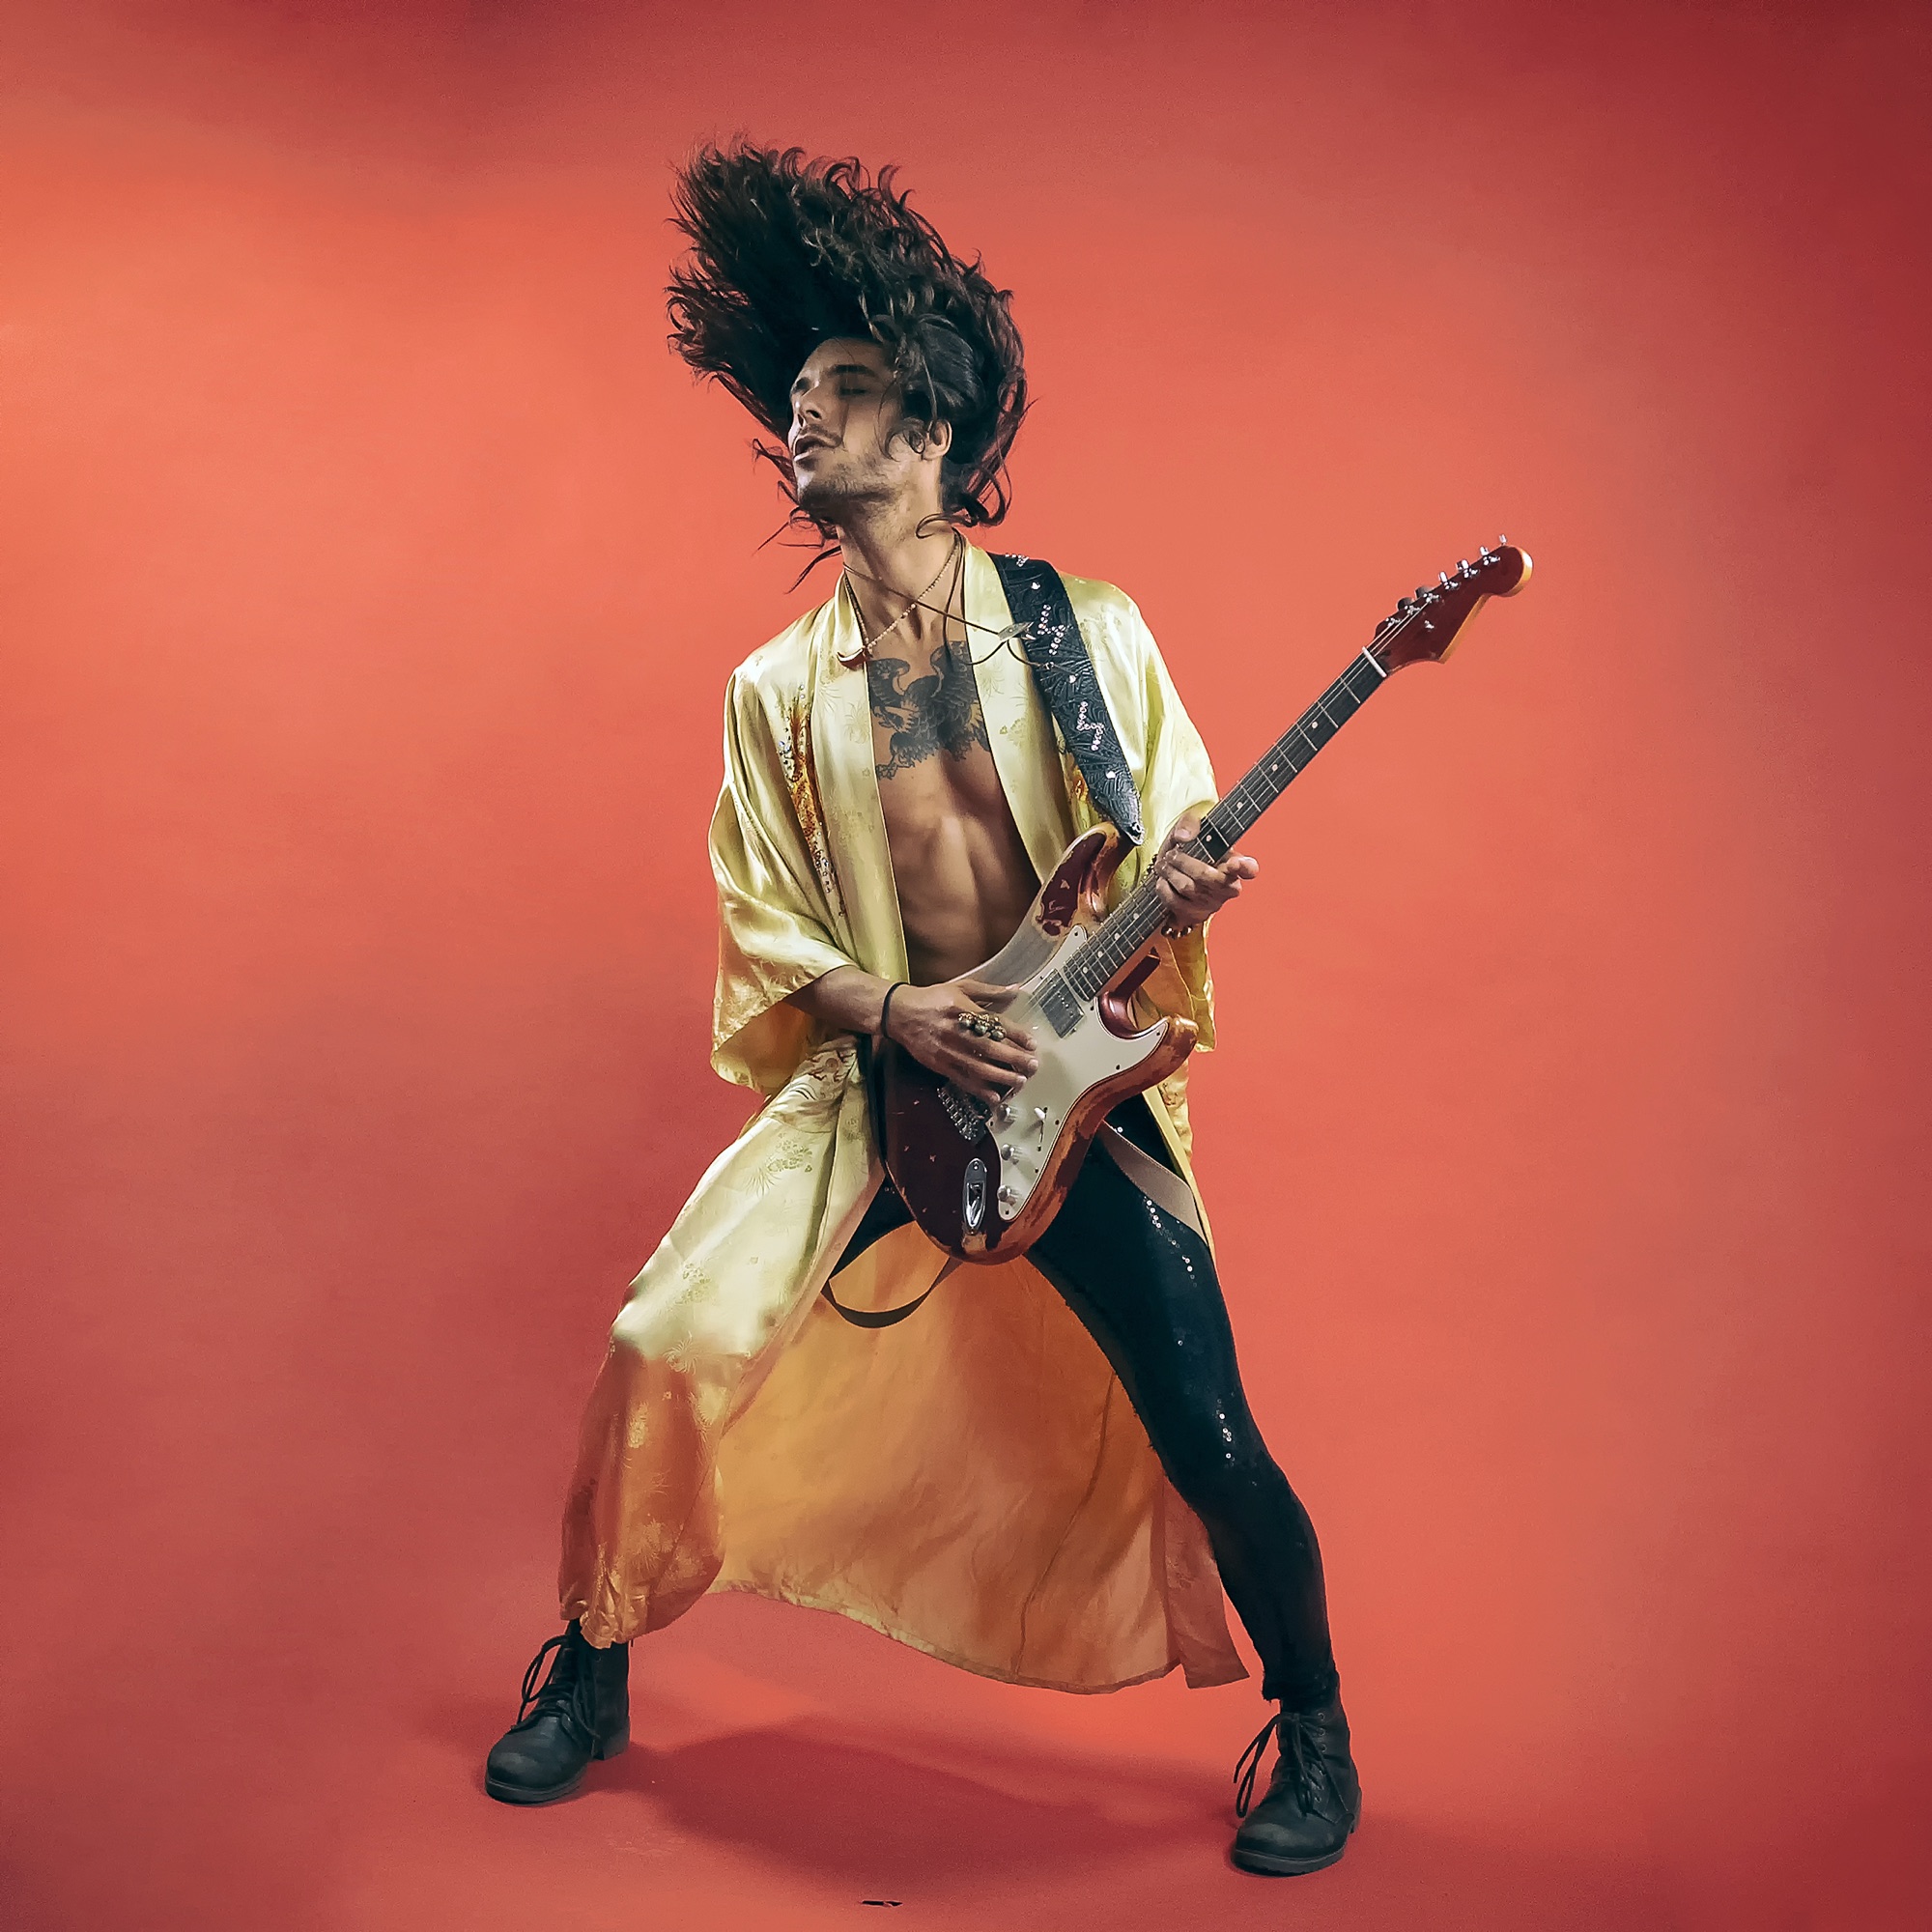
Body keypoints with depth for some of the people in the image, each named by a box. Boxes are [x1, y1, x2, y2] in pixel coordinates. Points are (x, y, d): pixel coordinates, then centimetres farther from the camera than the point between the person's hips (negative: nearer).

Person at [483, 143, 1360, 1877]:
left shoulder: (1090, 631, -1)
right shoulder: (778, 690, 4)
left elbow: (1181, 842, 3)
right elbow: (766, 936, 5)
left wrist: (1180, 887, -21)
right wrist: (896, 1010, -13)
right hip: (875, 1080, 2)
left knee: (1207, 1443, -7)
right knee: (668, 1348, -4)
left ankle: (1316, 1730, 22)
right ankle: (594, 1670, 24)